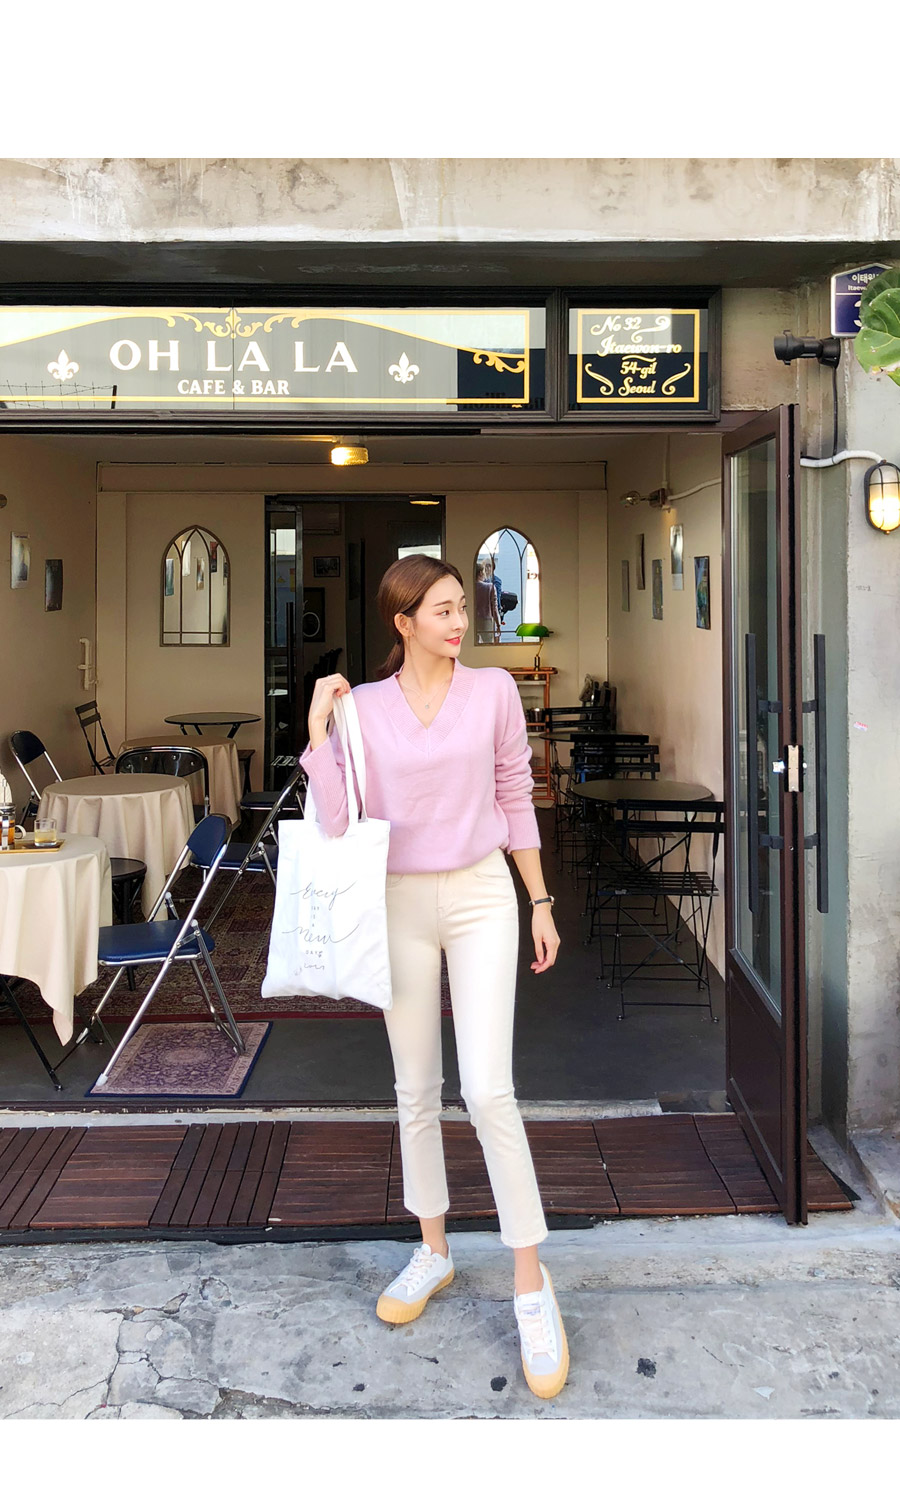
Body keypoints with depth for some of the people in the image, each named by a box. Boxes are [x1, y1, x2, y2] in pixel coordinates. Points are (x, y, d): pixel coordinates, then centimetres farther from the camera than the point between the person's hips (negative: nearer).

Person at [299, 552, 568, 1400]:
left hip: (480, 896, -1)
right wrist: (318, 725, -14)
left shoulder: (493, 692, -2)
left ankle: (531, 1282, 6)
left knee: (487, 1089, -9)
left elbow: (516, 798, 5)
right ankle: (432, 1250, 32)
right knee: (415, 1088, 12)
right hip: (401, 906, 2)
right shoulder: (362, 707, -2)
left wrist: (539, 902, 6)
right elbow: (333, 821, -8)